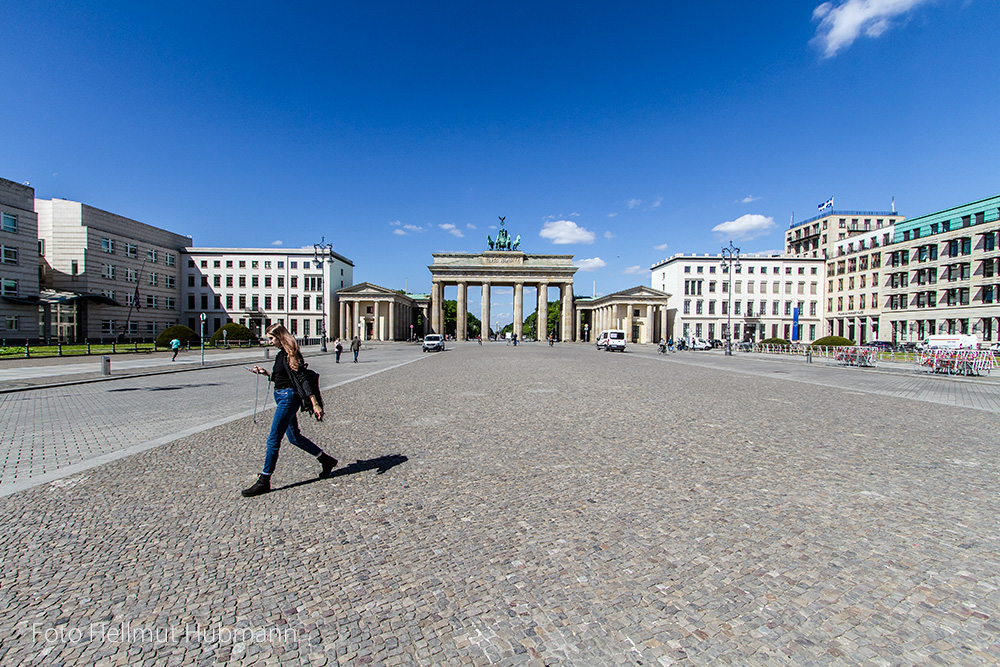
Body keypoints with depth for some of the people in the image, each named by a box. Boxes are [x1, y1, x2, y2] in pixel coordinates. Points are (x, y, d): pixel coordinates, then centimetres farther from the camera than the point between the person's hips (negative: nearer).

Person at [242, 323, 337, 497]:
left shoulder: (290, 355, -16)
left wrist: (315, 404, -24)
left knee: (273, 439, -2)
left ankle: (264, 481, 10)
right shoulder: (280, 355, 12)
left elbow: (302, 379, -21)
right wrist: (265, 372, 11)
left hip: (288, 398, -10)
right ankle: (326, 460, 25)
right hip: (282, 397, 10)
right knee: (294, 437, 15)